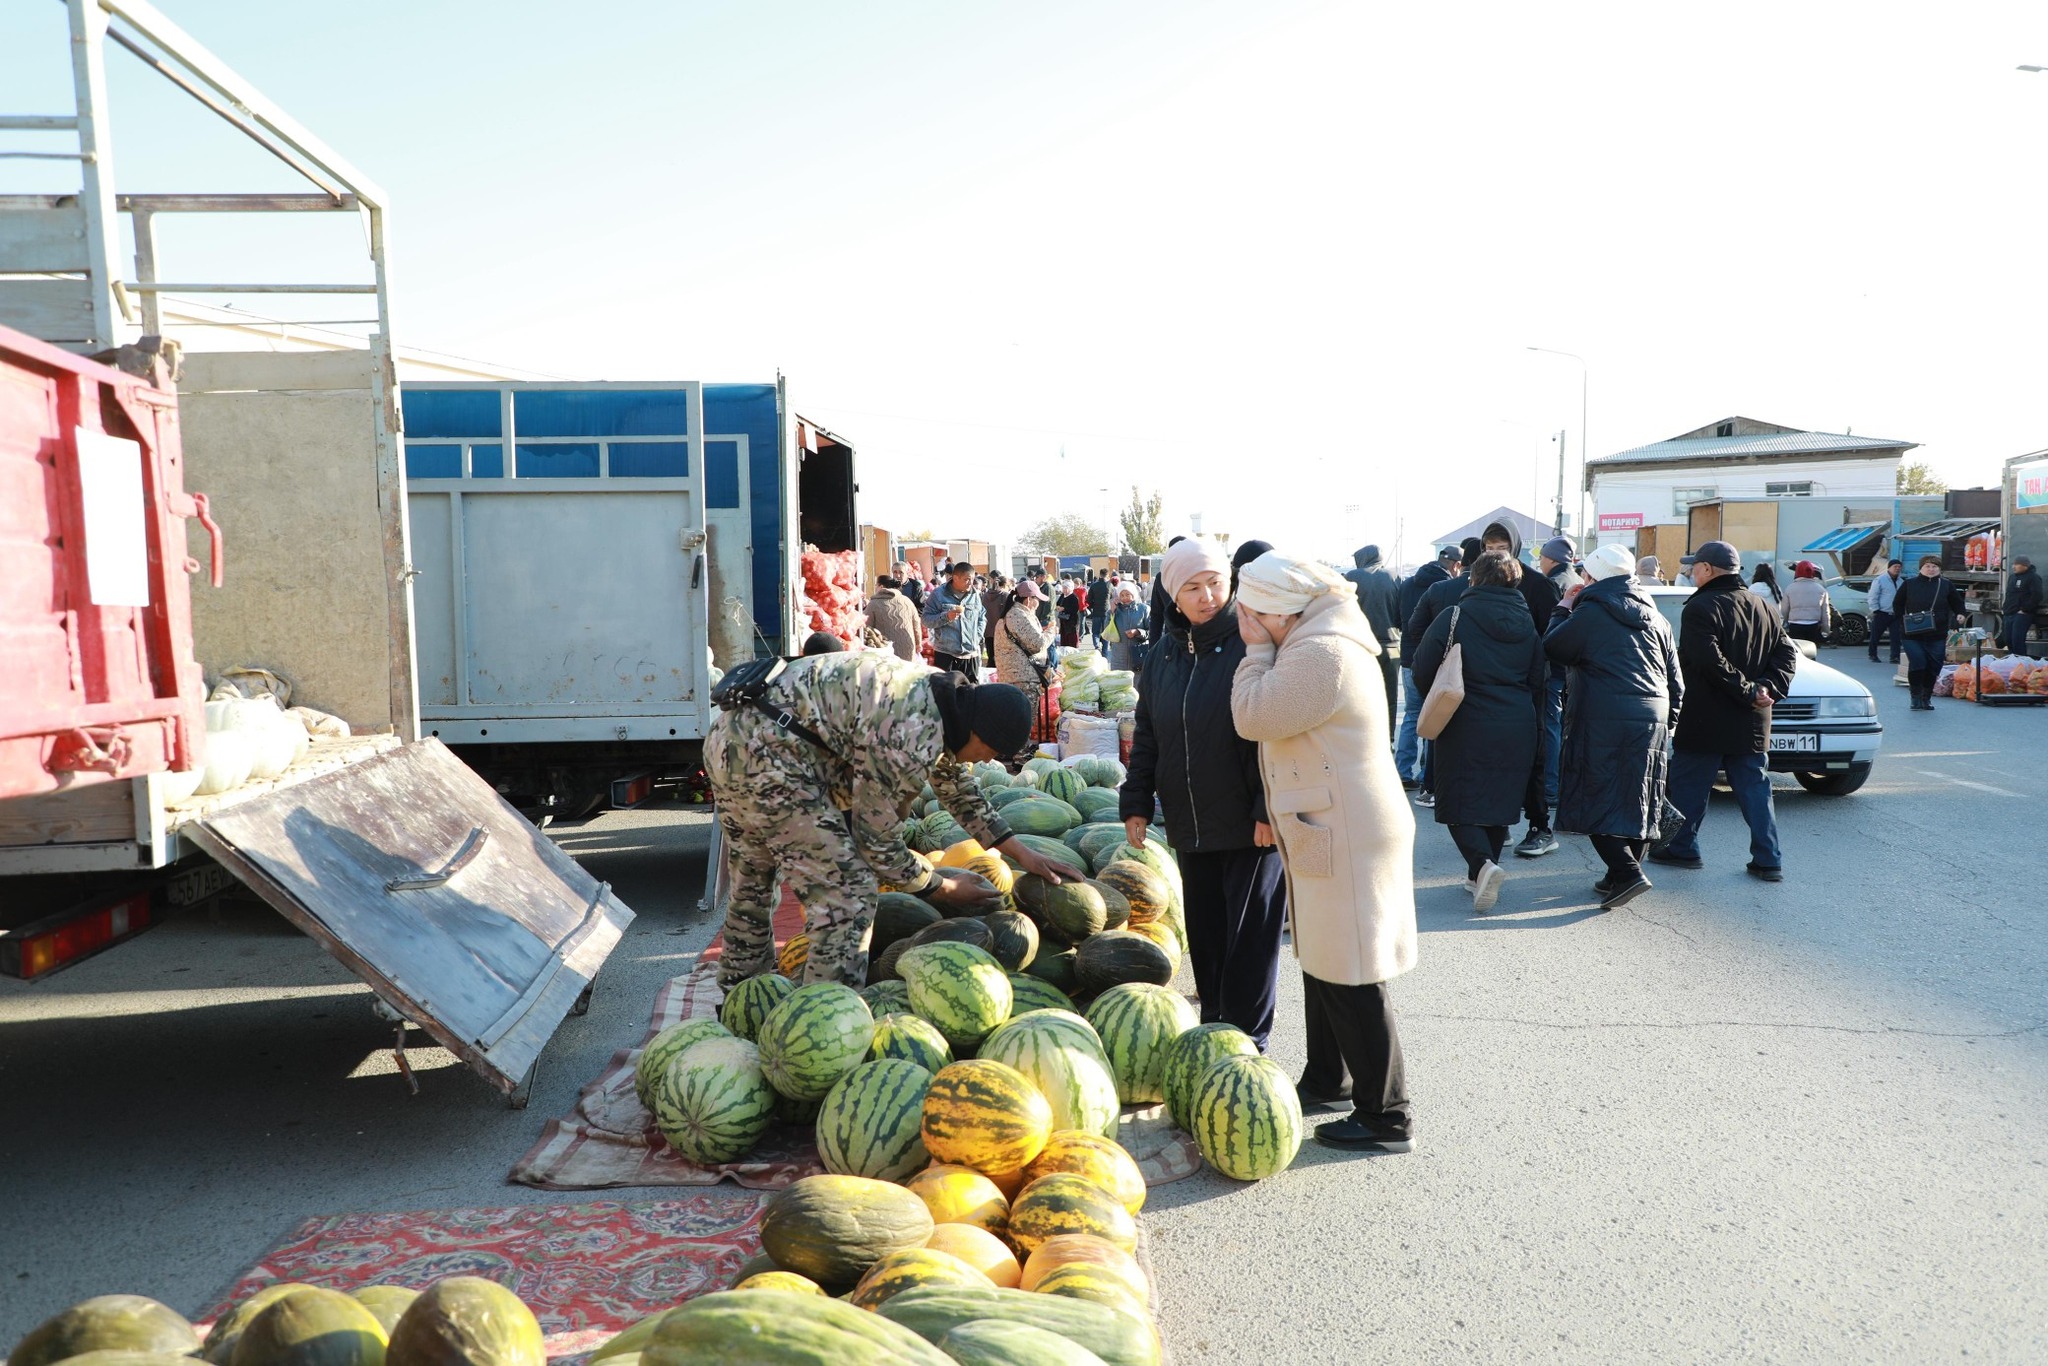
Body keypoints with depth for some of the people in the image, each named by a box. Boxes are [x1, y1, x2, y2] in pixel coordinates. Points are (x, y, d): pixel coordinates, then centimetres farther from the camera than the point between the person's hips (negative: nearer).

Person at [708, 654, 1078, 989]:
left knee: (754, 880, 27)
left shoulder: (945, 695, 6)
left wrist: (1023, 853, 21)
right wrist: (942, 888, 1)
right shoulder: (912, 739, -23)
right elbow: (877, 840, -13)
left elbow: (961, 789, 21)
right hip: (769, 754, -11)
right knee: (847, 892, -8)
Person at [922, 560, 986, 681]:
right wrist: (946, 617, -21)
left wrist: (977, 637, 6)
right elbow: (926, 619, -6)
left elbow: (981, 618, 20)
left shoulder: (975, 595, 8)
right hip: (945, 654, -3)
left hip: (971, 654, 3)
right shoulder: (938, 594, -3)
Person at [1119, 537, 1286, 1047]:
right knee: (1203, 930, 15)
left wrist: (1270, 808, -18)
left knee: (1249, 934, 4)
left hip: (1250, 823, -6)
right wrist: (1136, 803, 10)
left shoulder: (1252, 642, -11)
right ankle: (1212, 1023, 31)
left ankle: (1246, 1038, 19)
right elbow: (1147, 736, 15)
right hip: (1190, 823, 6)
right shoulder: (1165, 652, 8)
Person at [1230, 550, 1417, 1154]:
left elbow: (1253, 717, -21)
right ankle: (1327, 1079, 38)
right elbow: (1263, 718, 17)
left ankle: (1386, 1119, 10)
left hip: (1348, 839, -11)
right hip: (1330, 833, 11)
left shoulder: (1320, 655, -22)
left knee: (1351, 981, -2)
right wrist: (1262, 647, 8)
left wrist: (1257, 647, -12)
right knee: (1322, 963, 22)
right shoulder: (1320, 644, 13)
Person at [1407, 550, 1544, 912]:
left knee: (1459, 803, 0)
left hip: (1467, 727, -5)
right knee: (1500, 800, 14)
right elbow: (1537, 682, 15)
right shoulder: (1527, 624, 9)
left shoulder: (1455, 616, -7)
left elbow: (1423, 669, -9)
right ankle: (1480, 877, 18)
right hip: (1518, 728, 5)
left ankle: (1483, 864, -21)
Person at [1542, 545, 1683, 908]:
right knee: (1636, 799, 12)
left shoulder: (1589, 613, -4)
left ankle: (1627, 873, -15)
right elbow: (1675, 680, 19)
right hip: (1653, 721, 7)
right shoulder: (1654, 618, 17)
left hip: (1604, 721, -6)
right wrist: (1666, 721, 25)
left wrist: (1563, 610, 17)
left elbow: (1552, 650, 6)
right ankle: (1620, 876, 17)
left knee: (1598, 800, -3)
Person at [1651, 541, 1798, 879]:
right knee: (1755, 790, 9)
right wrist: (1769, 688, -3)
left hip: (1705, 721, -7)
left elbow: (1710, 661, -23)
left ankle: (1683, 848, 15)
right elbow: (1787, 652, 8)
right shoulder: (1761, 606, 11)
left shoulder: (1701, 607, -13)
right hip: (1752, 724, 7)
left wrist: (1747, 691, -18)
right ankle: (1768, 860, 8)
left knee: (1689, 787, 7)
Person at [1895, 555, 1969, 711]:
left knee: (1933, 668, 5)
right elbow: (1897, 605, 10)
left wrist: (1961, 615, -7)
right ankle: (1916, 697, 3)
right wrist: (1904, 621, -3)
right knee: (1917, 664, -11)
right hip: (1913, 635, -2)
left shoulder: (1946, 585, 8)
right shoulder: (1910, 585, 3)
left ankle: (1926, 698, 19)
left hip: (1937, 635, 2)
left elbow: (1958, 604, 14)